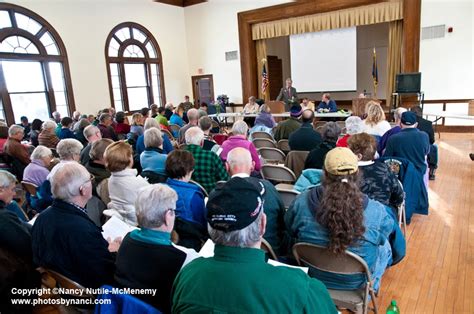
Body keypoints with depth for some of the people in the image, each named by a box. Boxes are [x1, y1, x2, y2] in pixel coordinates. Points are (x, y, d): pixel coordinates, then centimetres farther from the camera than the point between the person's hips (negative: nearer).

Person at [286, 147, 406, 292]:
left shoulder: (301, 202, -25)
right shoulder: (377, 212, -27)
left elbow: (289, 232, -5)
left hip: (310, 277, 2)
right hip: (356, 283, -2)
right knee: (386, 244, 26)